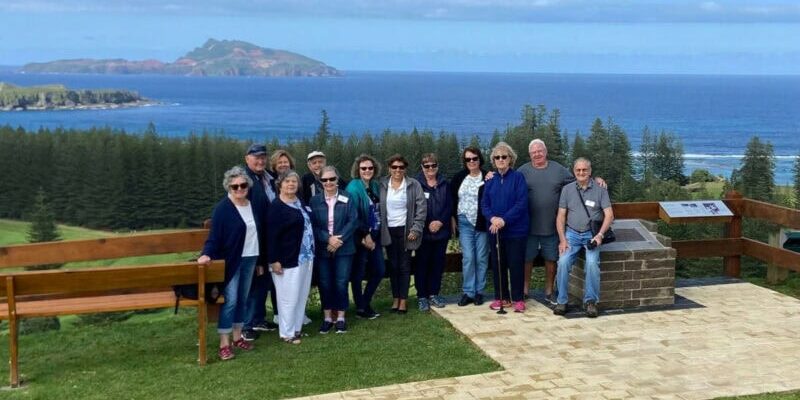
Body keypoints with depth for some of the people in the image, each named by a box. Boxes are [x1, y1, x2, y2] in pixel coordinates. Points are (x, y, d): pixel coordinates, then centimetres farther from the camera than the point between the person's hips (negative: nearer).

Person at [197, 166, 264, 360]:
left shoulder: (253, 206, 8)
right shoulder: (223, 208, -10)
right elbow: (214, 235, -15)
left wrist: (260, 261, 13)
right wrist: (207, 254, -32)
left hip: (250, 259, 6)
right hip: (231, 261, -6)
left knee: (243, 299, 12)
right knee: (230, 300, -8)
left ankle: (237, 337, 23)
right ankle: (224, 344, -4)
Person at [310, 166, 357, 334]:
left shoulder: (347, 199, -1)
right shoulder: (315, 201, 2)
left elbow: (353, 221, -5)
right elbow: (313, 225, -2)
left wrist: (339, 239, -15)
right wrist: (328, 239, -15)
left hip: (343, 249, -1)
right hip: (323, 249, 1)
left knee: (341, 283, 0)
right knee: (325, 284, 6)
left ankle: (341, 318, 13)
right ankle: (327, 318, 18)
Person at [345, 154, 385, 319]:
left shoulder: (375, 186, 9)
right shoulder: (354, 188, -13)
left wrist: (375, 234, 6)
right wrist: (365, 235, -15)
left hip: (374, 236, 7)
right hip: (361, 238, -7)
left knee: (379, 270, 10)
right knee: (358, 273, 4)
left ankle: (365, 303, 25)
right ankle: (360, 308, 16)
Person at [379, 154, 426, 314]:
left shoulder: (413, 185, -3)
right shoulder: (381, 185, 1)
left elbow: (421, 208, -4)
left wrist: (416, 229, -9)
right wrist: (378, 230, -1)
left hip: (405, 230, -1)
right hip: (388, 231, 2)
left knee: (404, 266, 1)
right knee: (393, 266, 7)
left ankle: (403, 300, 8)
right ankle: (395, 299, 16)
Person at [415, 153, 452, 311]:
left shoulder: (445, 184, 8)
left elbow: (449, 206, 4)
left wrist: (440, 222, -10)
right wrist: (428, 225, -12)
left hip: (441, 231, 4)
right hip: (423, 232, -3)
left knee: (438, 263, 8)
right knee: (422, 264, 1)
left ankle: (433, 294, 20)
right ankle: (422, 296, 9)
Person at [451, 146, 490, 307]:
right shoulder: (459, 177, 5)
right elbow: (452, 199, 12)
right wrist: (453, 218, 9)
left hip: (482, 223, -2)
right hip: (465, 222, 2)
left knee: (481, 258, 4)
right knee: (468, 257, -2)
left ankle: (479, 292, 15)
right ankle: (468, 292, 6)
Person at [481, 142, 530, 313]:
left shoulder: (518, 177, -5)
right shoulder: (491, 180, 9)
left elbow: (522, 203, -13)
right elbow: (484, 204, 4)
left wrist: (504, 220, -20)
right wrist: (492, 218, -15)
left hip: (516, 230, -4)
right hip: (495, 230, 4)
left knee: (516, 265, -1)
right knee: (497, 264, 9)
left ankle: (518, 299, 9)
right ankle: (501, 297, 20)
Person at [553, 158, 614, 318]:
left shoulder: (600, 190, 3)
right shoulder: (567, 189, 7)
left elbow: (609, 215, -2)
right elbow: (561, 216, 6)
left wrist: (600, 235, -15)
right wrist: (562, 239, -4)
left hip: (592, 234, -1)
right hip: (572, 233, 1)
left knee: (592, 262, -27)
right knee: (563, 261, -23)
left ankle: (590, 300, -12)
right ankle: (562, 301, -11)